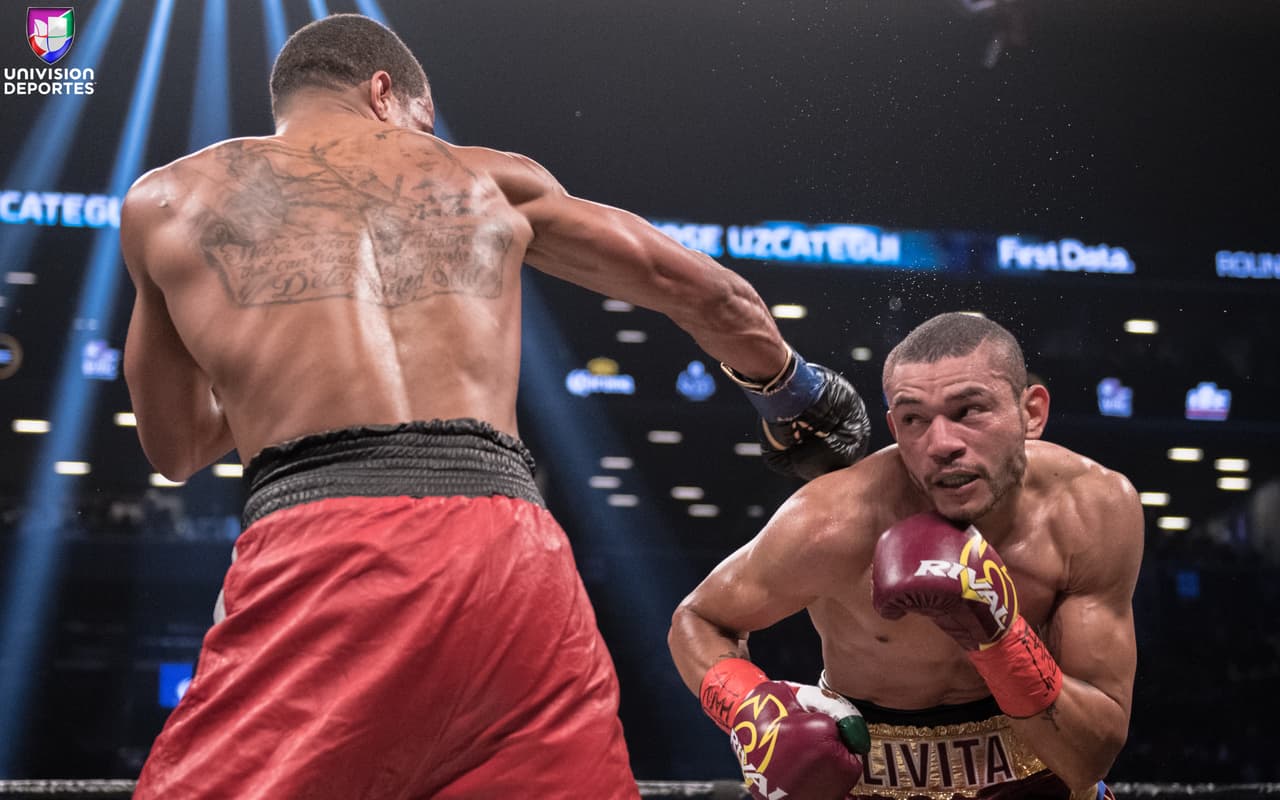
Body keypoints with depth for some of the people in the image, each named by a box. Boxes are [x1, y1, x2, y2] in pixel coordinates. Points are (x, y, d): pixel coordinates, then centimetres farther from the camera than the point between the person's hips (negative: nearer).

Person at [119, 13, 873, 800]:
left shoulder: (164, 199, 22)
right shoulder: (486, 177, 24)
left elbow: (175, 449, 33)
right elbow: (710, 296, 32)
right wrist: (793, 392, 50)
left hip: (318, 555, -2)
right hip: (515, 557, 2)